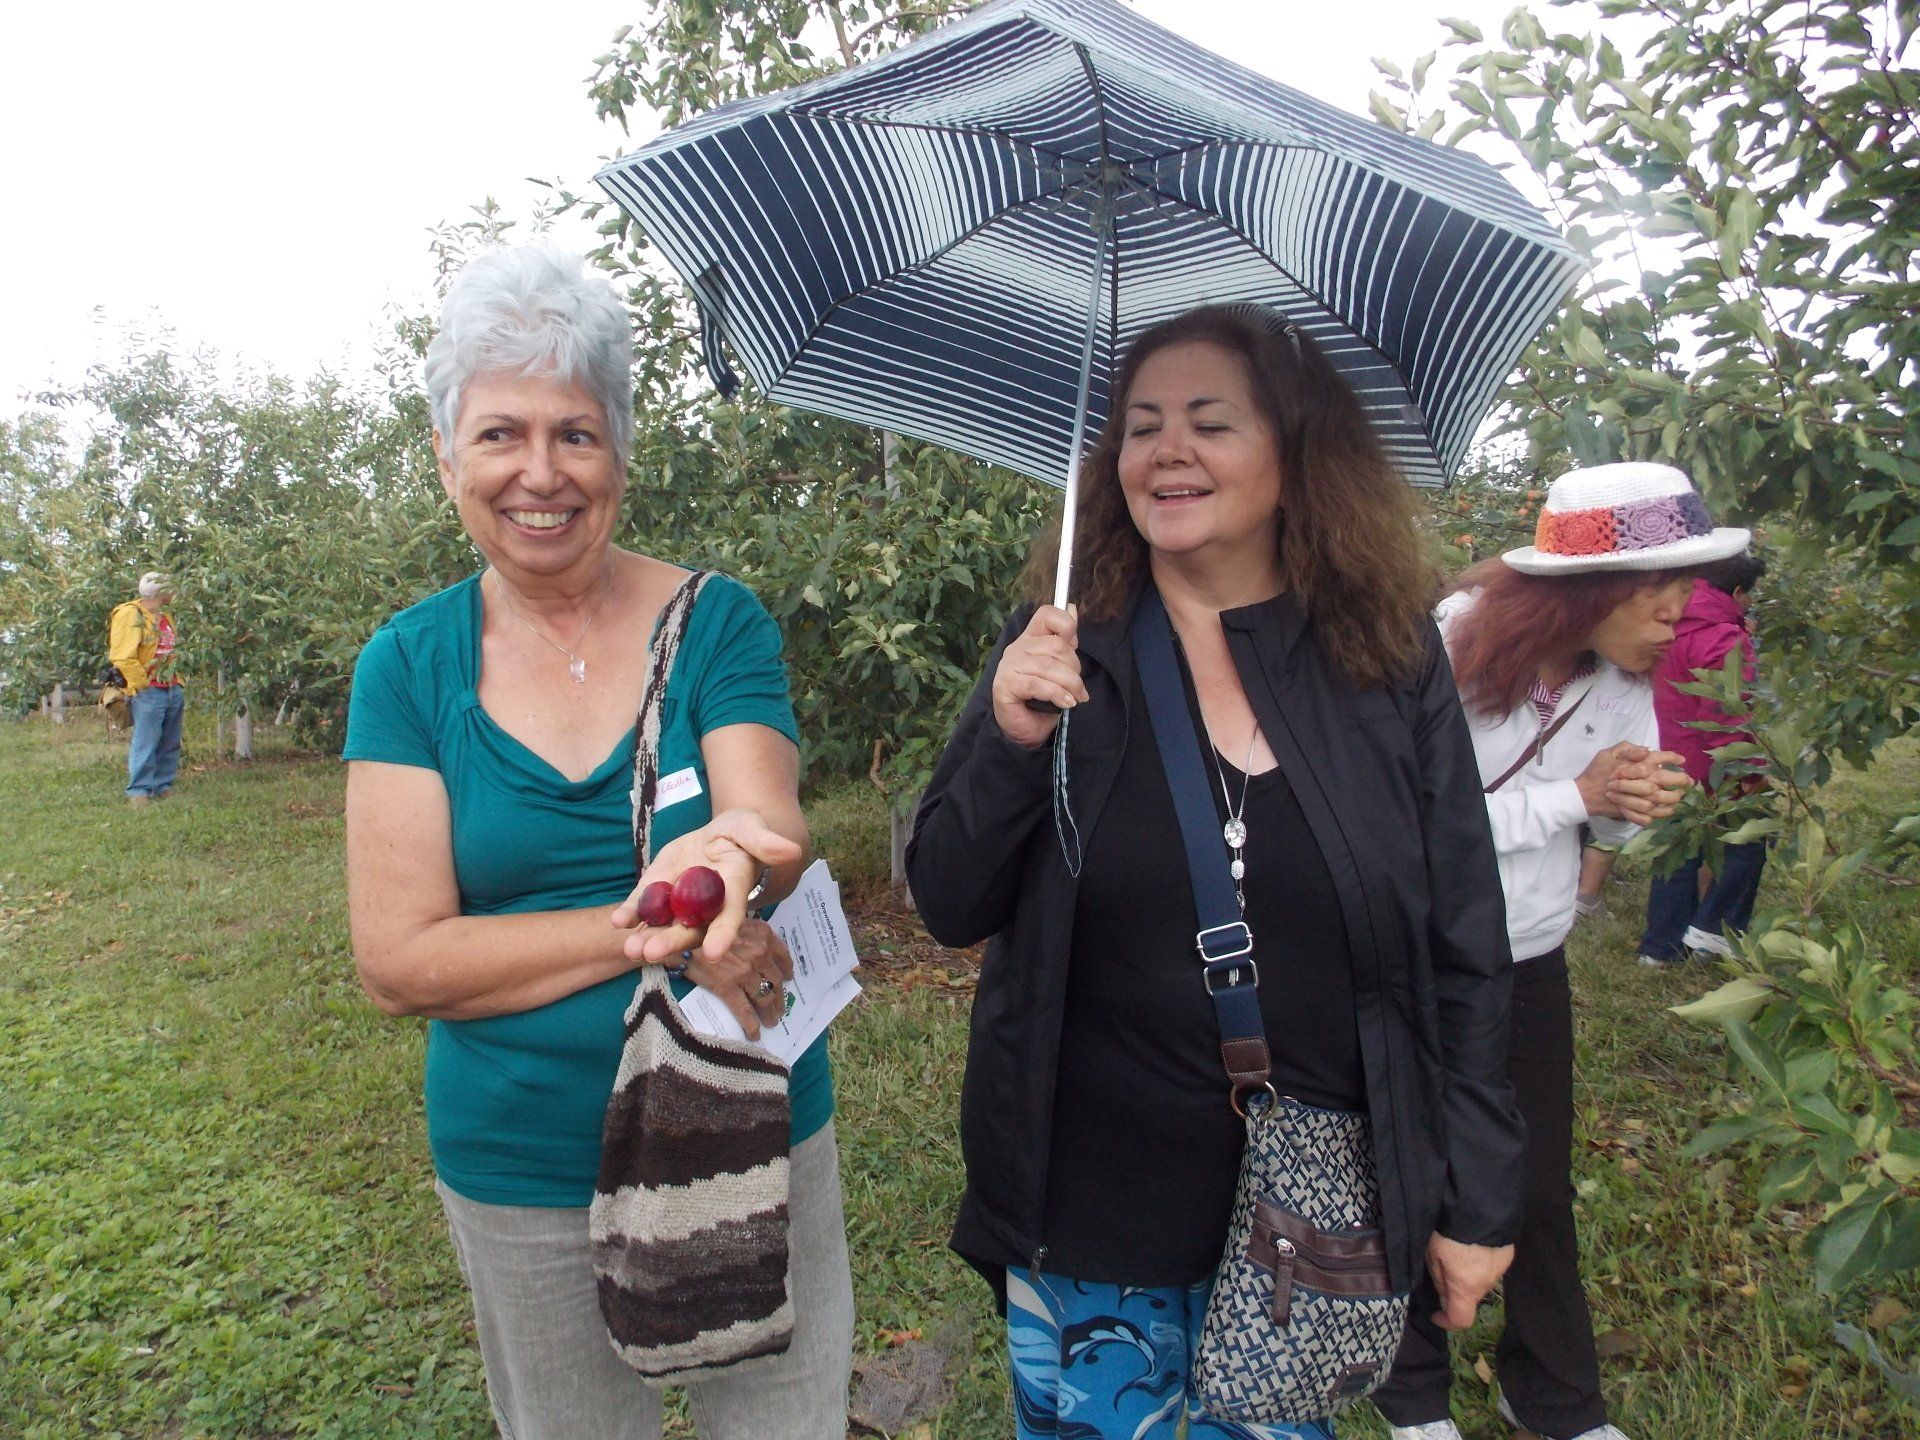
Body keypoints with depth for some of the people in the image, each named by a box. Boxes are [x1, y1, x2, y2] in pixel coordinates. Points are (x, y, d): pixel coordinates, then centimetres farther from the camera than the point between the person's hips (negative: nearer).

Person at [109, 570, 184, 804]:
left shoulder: (165, 616, 17)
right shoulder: (130, 615, -10)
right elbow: (122, 657, -15)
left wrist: (178, 682, 15)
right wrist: (141, 684, -14)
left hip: (172, 690, 8)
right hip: (147, 692, -8)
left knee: (170, 744, 11)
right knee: (145, 743, -6)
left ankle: (163, 786, 20)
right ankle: (138, 791, -1)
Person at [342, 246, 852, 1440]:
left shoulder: (718, 623, -7)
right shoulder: (410, 664, -5)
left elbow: (778, 837, -21)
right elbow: (399, 962, -12)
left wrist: (731, 859, -45)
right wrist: (654, 930, -22)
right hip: (522, 1171, 2)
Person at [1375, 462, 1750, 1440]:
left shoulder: (1624, 672, -5)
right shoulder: (1455, 653, -25)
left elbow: (1610, 821, 6)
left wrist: (1635, 808, -17)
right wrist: (1576, 794, -28)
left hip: (1533, 964, 5)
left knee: (1542, 1187, 17)